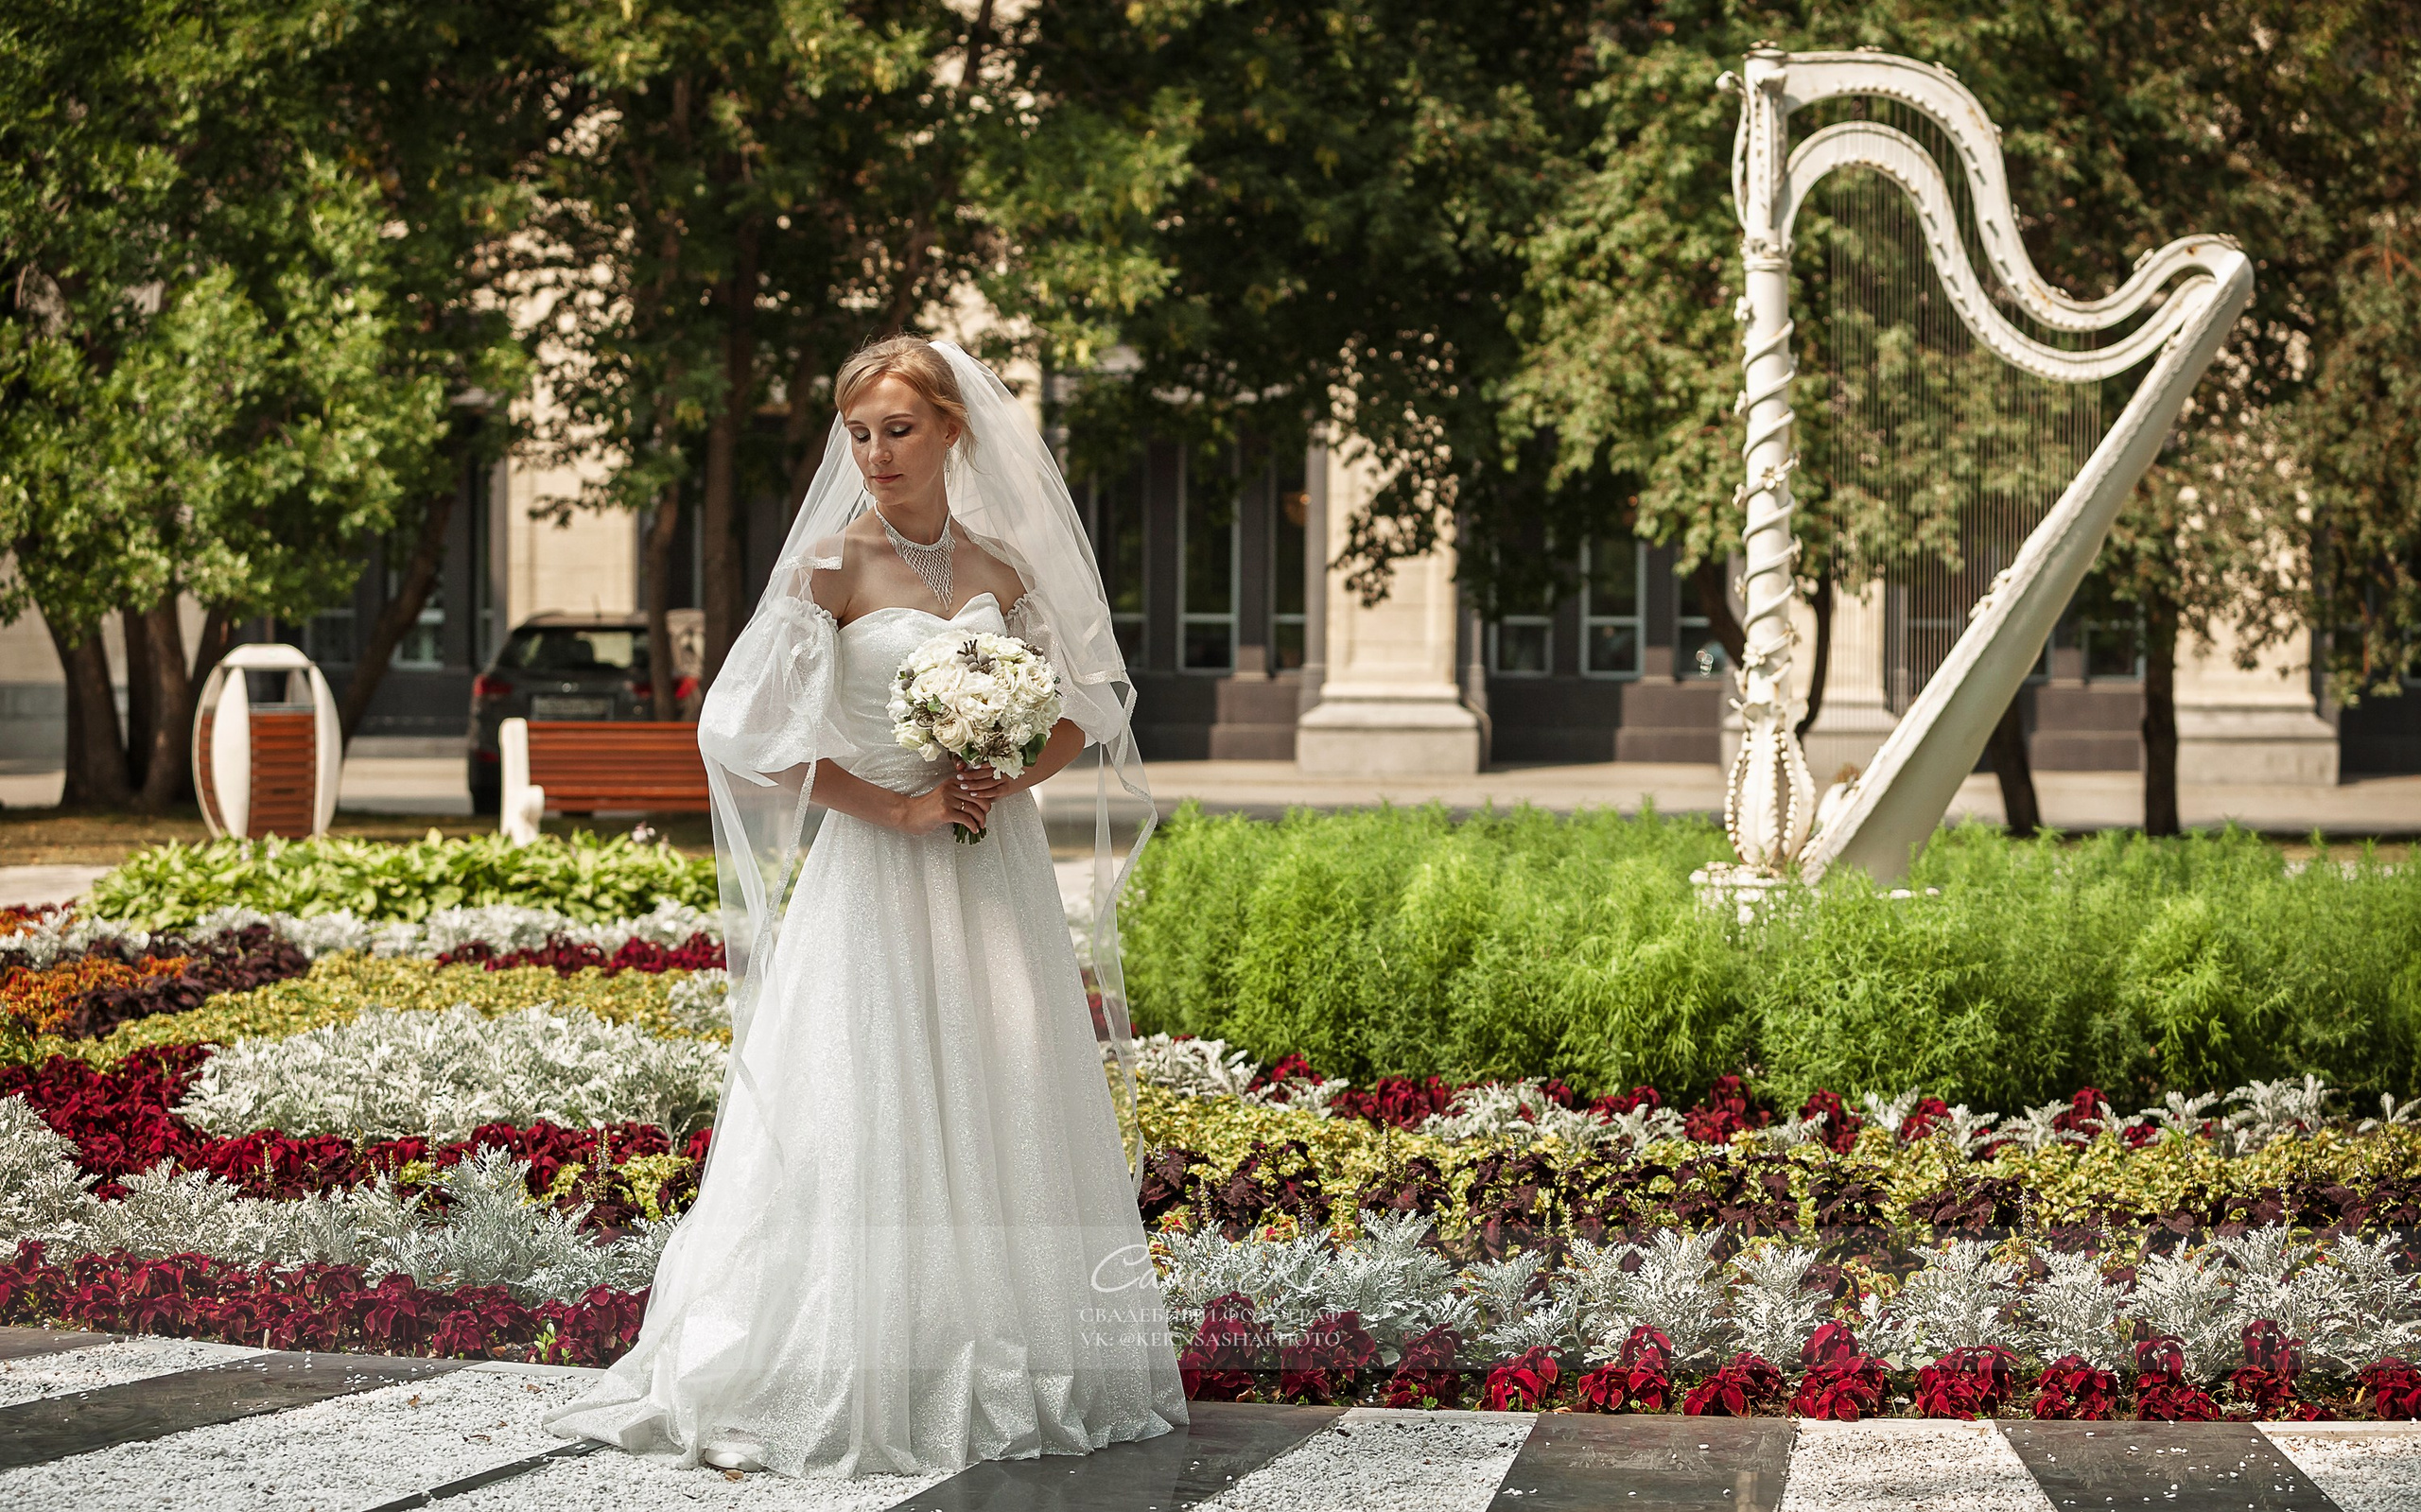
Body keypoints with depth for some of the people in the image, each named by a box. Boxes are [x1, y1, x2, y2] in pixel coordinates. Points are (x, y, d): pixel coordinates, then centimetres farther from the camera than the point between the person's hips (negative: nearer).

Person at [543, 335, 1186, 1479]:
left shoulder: (1002, 567, 8)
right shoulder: (835, 564, -4)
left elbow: (1083, 713, 14)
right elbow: (762, 734, -10)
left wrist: (1007, 779, -6)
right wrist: (900, 807, -13)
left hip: (997, 869, 4)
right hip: (877, 871, -4)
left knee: (1005, 1116, 5)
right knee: (875, 1117, -6)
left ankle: (1000, 1369, 15)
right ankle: (869, 1382, -2)